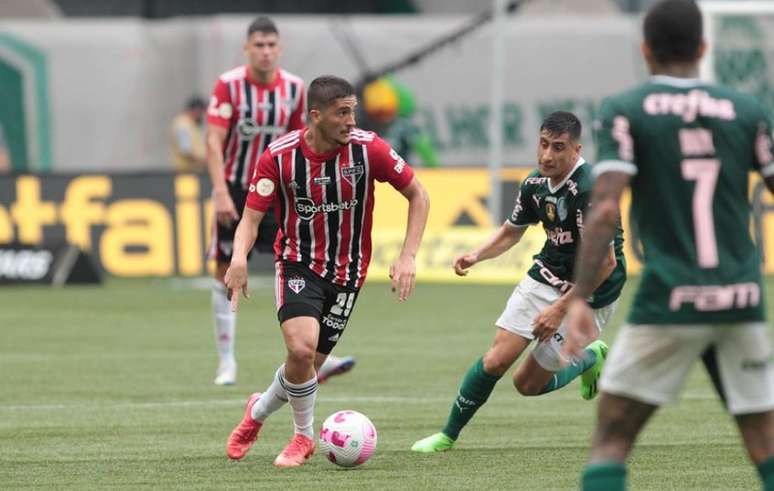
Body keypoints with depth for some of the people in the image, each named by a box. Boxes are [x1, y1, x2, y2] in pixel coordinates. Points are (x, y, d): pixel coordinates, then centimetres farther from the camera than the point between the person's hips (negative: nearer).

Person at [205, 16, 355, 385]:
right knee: (225, 274, 2)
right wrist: (221, 192, -23)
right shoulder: (229, 85, -10)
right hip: (235, 189, -2)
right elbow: (214, 142, -14)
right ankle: (226, 362, 13)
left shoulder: (294, 88, 0)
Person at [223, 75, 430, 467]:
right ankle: (303, 436, 1)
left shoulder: (367, 148, -12)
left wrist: (408, 256, -10)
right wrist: (240, 257, -33)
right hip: (298, 264, -2)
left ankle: (258, 412, 37)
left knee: (306, 366, 3)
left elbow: (417, 196, -1)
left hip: (346, 273, 2)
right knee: (301, 349, -25)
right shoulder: (279, 156, -14)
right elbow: (251, 217, -11)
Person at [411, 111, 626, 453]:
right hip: (546, 277, 6)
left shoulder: (588, 190, -27)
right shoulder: (535, 184, -3)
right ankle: (447, 435, 11)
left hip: (589, 294, -6)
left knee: (529, 384, 1)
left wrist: (561, 308, -24)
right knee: (497, 359, -8)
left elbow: (606, 261, -27)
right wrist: (477, 255, -3)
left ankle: (591, 358, 28)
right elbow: (512, 231, 16)